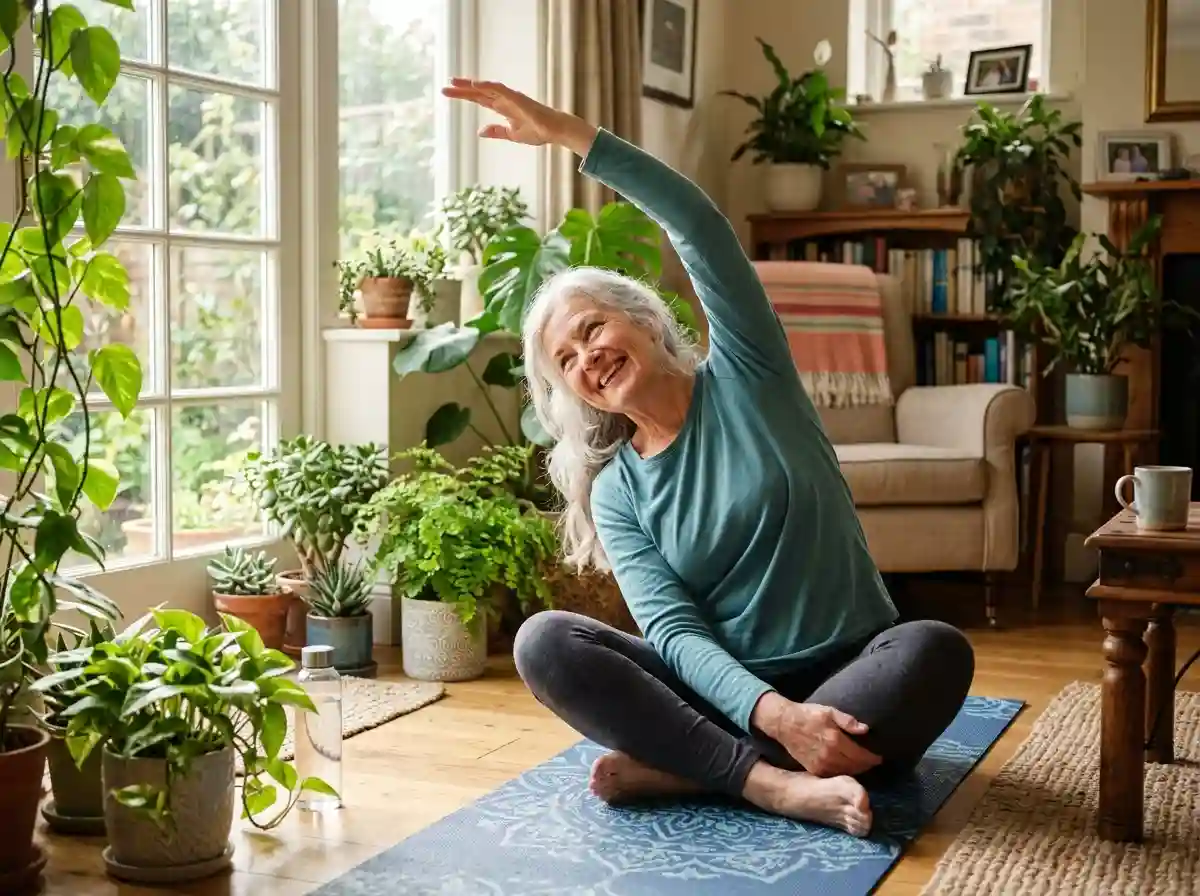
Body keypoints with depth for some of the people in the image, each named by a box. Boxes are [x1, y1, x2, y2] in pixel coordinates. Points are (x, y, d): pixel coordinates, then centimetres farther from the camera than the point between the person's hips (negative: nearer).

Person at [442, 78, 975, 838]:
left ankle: (678, 768, -31)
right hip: (731, 695, 2)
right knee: (545, 641, -20)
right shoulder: (614, 495, 5)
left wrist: (566, 132, -18)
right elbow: (675, 631, -10)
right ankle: (774, 783, -34)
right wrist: (774, 714, -29)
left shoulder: (742, 380, 1)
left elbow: (701, 226, -14)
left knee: (936, 651, -35)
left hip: (850, 683, -1)